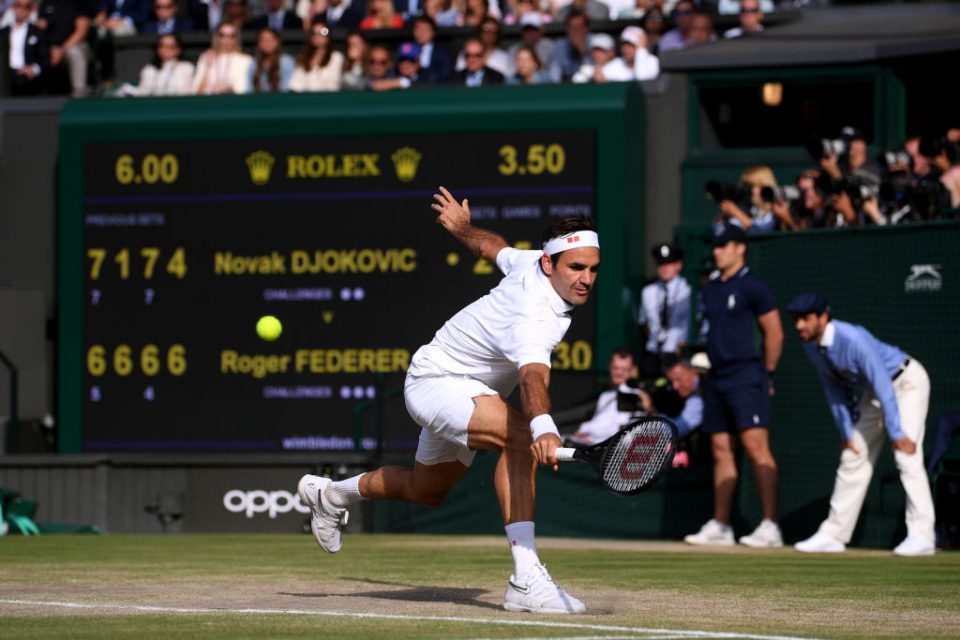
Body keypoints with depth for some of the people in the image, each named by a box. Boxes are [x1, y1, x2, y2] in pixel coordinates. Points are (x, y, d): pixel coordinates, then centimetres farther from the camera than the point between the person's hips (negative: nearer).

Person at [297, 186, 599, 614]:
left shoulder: (531, 262, -10)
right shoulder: (534, 319, -37)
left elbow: (491, 247, 12)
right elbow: (533, 376, -58)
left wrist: (461, 226, 33)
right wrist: (544, 426, -77)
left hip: (464, 388, 10)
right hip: (436, 382, -10)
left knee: (426, 491, 28)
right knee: (520, 435, -36)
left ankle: (330, 495, 55)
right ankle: (526, 580, -39)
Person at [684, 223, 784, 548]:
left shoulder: (752, 286, -7)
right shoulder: (711, 287, 16)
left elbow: (775, 333, -6)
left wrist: (766, 375, -3)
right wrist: (713, 367, 16)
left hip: (745, 377, -8)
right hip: (717, 376, 8)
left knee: (755, 446, -14)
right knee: (720, 449, 9)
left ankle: (770, 527, -18)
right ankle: (719, 526, 14)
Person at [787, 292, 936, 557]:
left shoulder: (853, 339, -34)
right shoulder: (812, 345, -9)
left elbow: (884, 386, -33)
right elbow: (834, 388, 3)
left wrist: (896, 434, -33)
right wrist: (846, 433, 0)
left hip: (907, 382, -8)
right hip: (870, 392, 8)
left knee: (907, 456, -20)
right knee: (853, 457, 7)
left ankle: (921, 535, -21)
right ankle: (833, 535, 11)